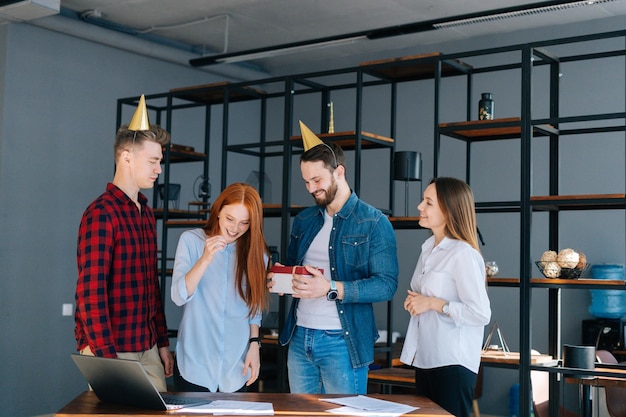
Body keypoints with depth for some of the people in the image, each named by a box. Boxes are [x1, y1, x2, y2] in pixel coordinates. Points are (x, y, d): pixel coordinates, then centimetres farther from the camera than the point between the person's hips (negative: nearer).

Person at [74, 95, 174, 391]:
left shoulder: (146, 213, 13)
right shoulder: (101, 213, -13)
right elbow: (90, 293, -19)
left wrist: (162, 342, 15)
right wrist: (105, 357, -22)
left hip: (147, 349, 8)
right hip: (110, 350, -8)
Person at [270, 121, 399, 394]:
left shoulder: (374, 223, -7)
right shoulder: (303, 220, 12)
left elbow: (387, 285, -14)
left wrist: (331, 289, -25)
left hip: (341, 342, -5)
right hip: (299, 338, 6)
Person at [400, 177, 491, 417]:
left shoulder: (462, 254, -16)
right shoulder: (428, 249, 11)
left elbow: (481, 314, -20)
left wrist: (432, 303, -18)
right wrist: (413, 302, 5)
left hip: (452, 363, -9)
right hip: (425, 359, 9)